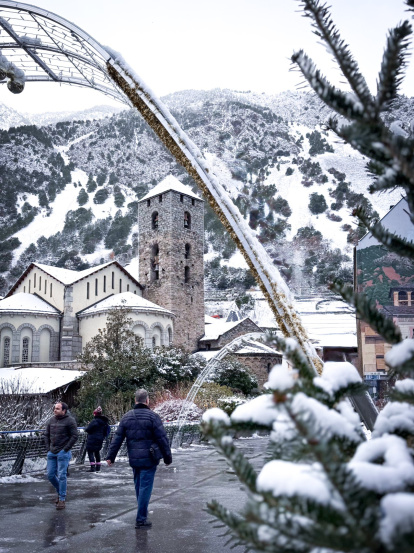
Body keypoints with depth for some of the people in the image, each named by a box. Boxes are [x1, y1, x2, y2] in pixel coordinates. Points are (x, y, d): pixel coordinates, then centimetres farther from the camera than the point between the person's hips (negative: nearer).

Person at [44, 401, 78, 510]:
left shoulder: (69, 420, -10)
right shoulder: (51, 420, 7)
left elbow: (74, 436, -10)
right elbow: (46, 435, 15)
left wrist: (65, 449, -12)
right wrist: (48, 448, 6)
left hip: (63, 453, -6)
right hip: (51, 453, 6)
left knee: (62, 476, -4)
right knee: (50, 475, 9)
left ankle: (62, 499, 7)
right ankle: (60, 492, 31)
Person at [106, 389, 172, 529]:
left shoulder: (126, 417, 4)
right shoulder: (153, 417, -10)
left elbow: (117, 439, 4)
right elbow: (162, 439, -9)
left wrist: (110, 457, 9)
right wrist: (168, 458, 0)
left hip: (134, 459, 5)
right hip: (149, 459, -5)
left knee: (138, 486, 19)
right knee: (145, 487, 1)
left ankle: (142, 514, 32)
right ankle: (141, 519, 4)